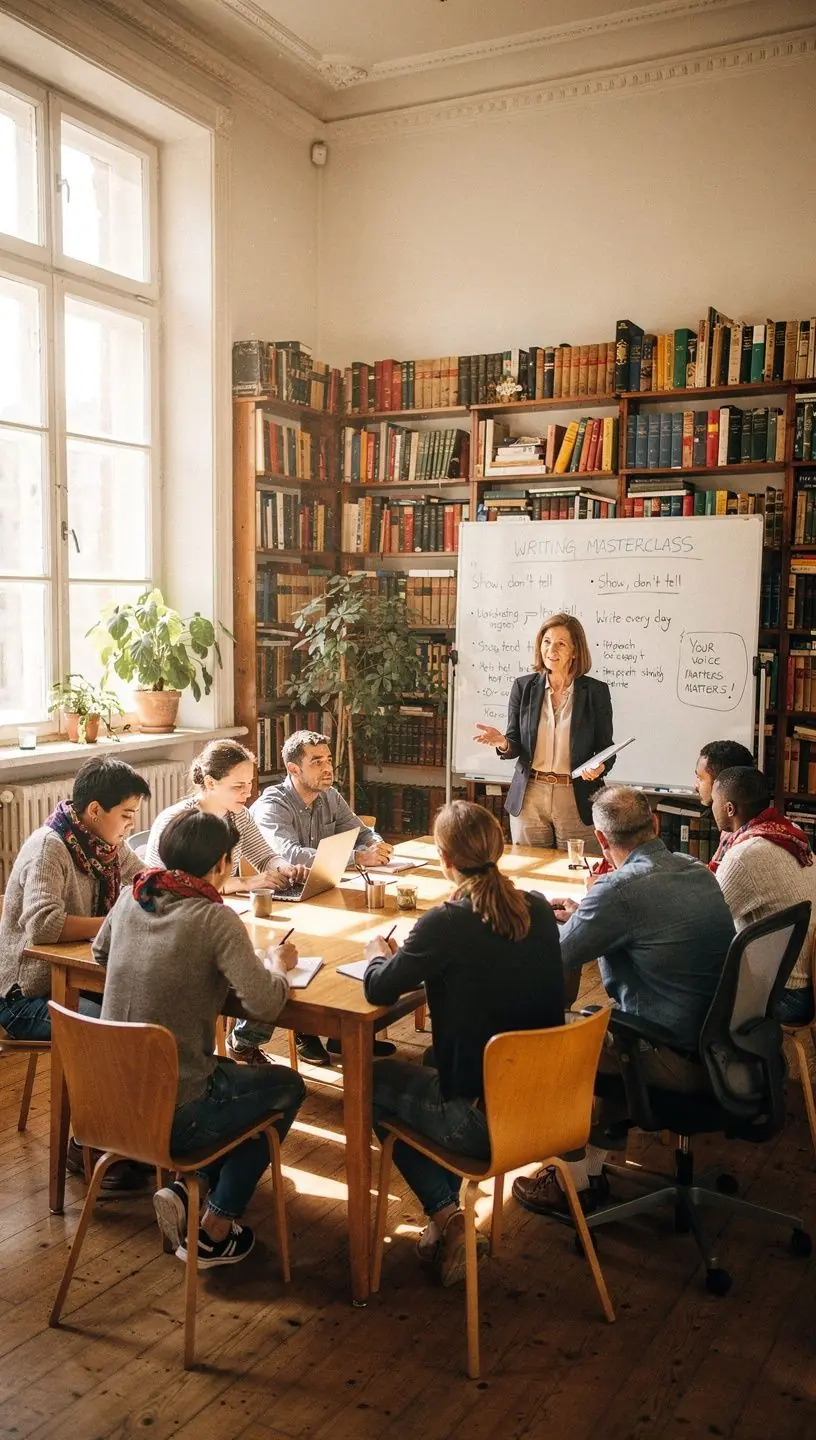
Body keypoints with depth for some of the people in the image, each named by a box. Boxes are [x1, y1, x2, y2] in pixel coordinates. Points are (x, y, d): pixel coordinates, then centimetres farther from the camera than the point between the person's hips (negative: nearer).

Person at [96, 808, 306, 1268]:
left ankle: (186, 1187, 16)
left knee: (231, 1074, 31)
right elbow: (266, 1005, -24)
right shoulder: (216, 919, -19)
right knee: (287, 1087, 19)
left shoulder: (131, 898, 0)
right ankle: (212, 1230, 19)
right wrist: (277, 963, -4)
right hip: (173, 1116, -7)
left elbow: (100, 951, 21)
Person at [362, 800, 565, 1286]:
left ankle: (446, 1213, 13)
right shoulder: (540, 911, -2)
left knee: (374, 1081, 19)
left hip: (483, 1121, -6)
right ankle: (449, 1215, 30)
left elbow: (379, 990, -10)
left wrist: (379, 955, 10)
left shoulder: (447, 923, -20)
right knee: (437, 1065, 32)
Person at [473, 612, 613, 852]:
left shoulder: (595, 691, -2)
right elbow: (515, 745, 6)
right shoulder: (524, 686, 3)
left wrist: (599, 768, -18)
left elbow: (605, 749, 3)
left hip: (577, 801, -2)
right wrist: (503, 743, -16)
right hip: (529, 798, 2)